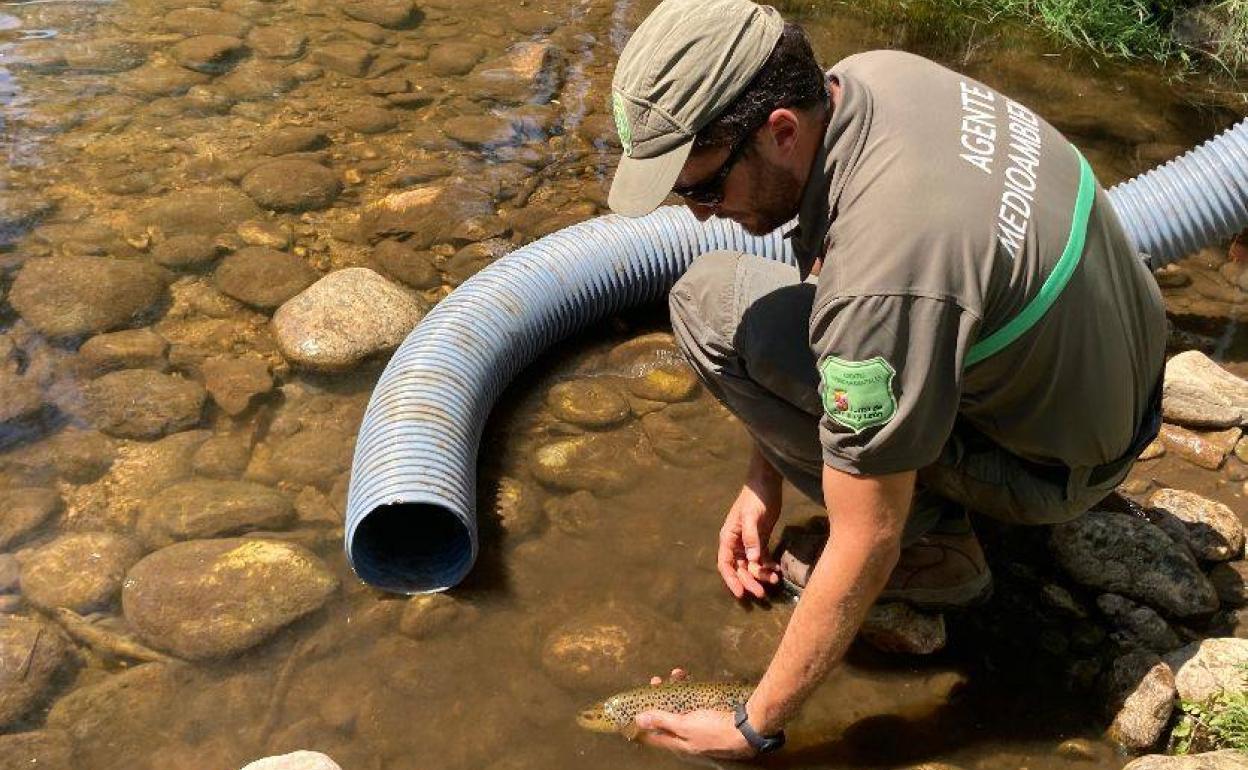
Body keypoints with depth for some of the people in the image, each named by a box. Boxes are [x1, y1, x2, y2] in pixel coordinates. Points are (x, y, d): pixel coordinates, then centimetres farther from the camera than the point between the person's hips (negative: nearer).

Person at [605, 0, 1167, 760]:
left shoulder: (879, 281, -36)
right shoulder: (872, 74, -11)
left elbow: (865, 549, -27)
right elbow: (825, 263, 3)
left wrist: (754, 728, -13)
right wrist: (766, 476, 4)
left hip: (1060, 463, -8)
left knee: (711, 305, -16)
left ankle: (931, 547, -3)